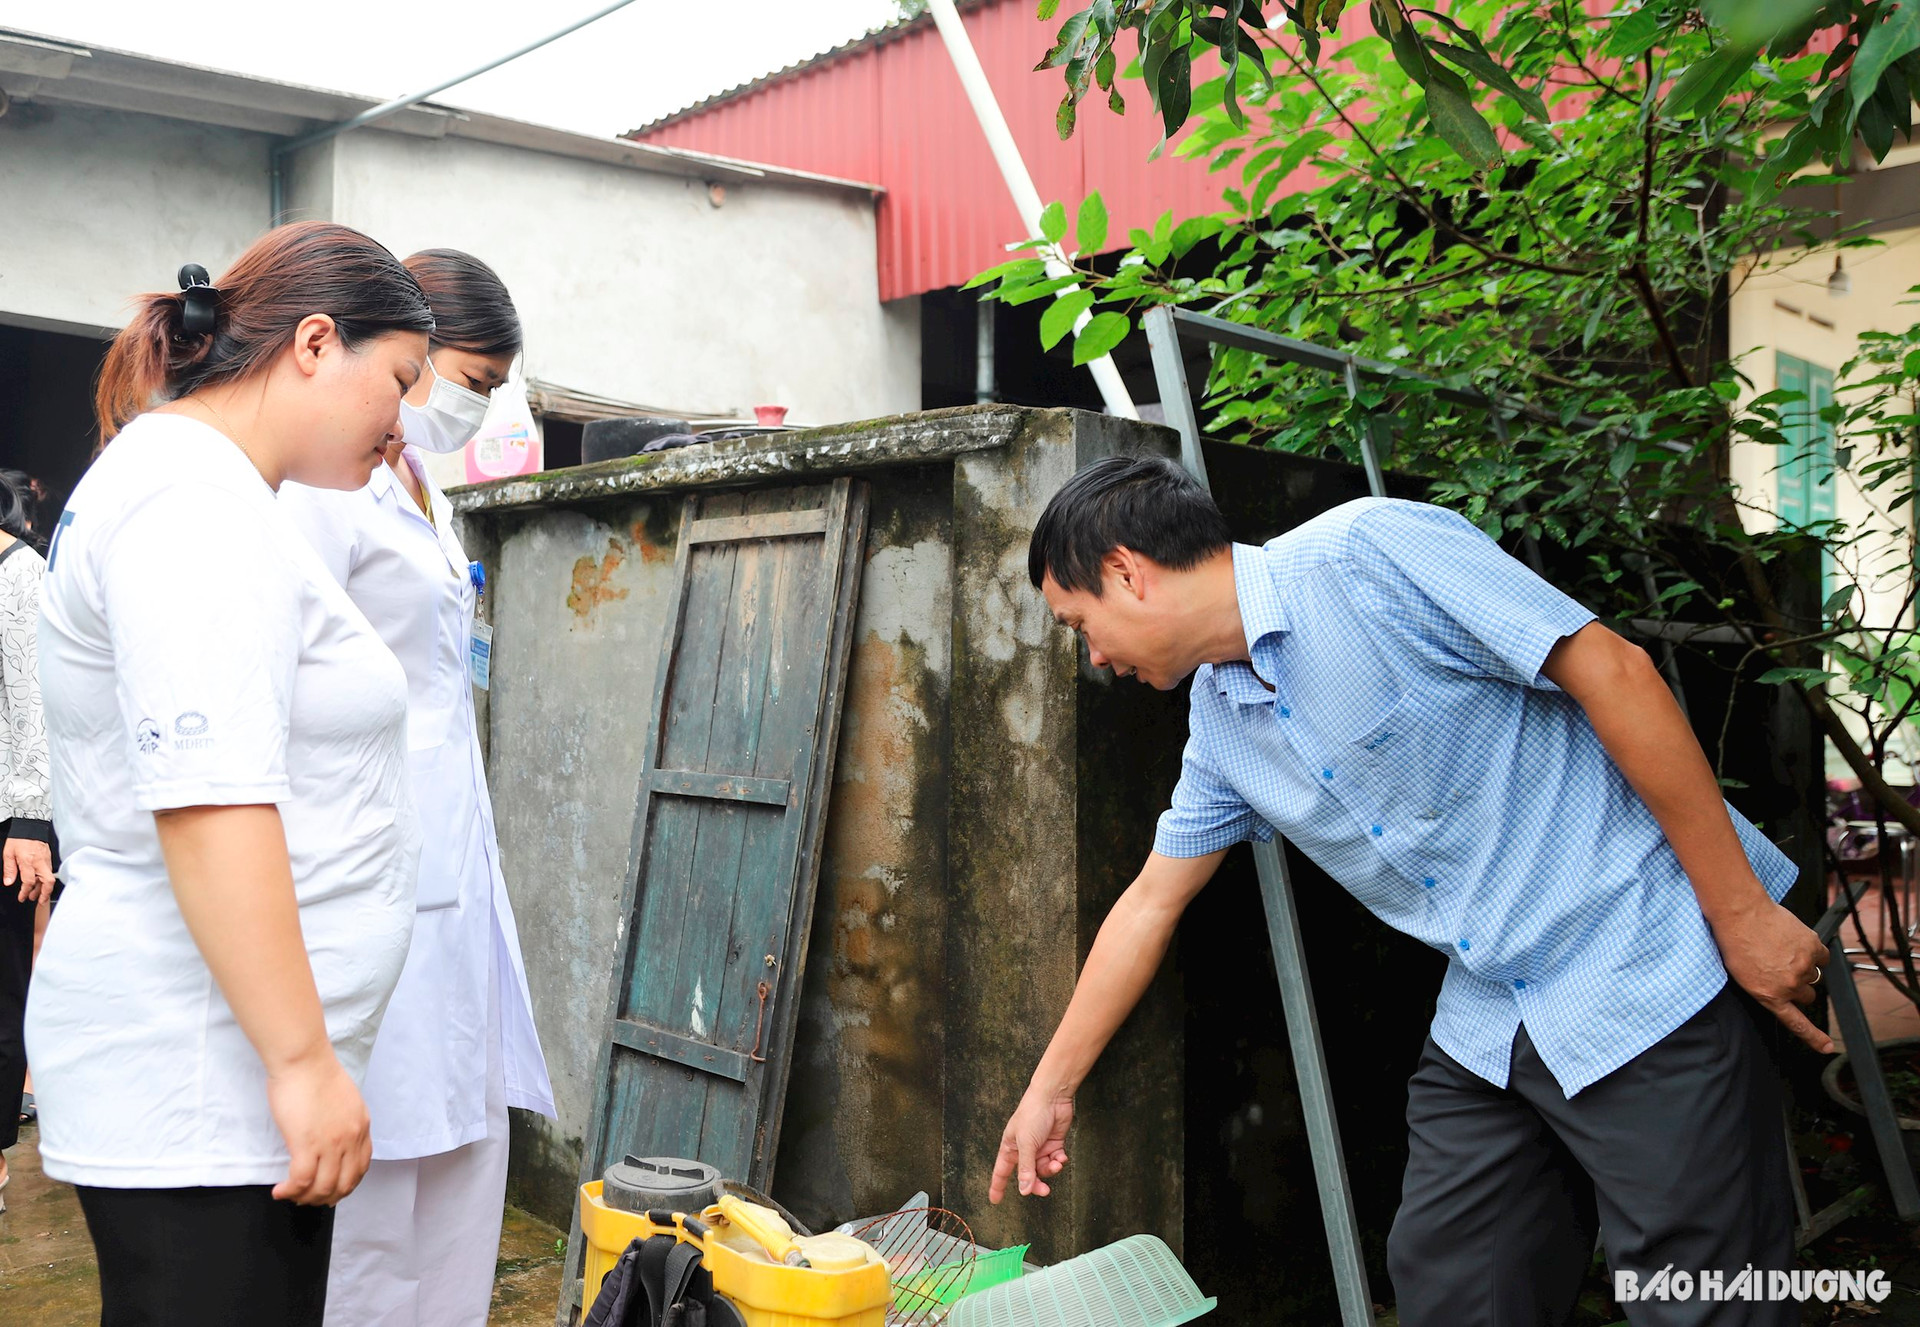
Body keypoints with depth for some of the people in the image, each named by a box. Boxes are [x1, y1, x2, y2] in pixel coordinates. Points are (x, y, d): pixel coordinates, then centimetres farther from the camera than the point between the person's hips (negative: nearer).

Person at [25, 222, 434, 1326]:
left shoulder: (177, 481, 20)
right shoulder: (196, 500, -14)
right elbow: (208, 802, -24)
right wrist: (304, 1060, -22)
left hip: (230, 1066, 10)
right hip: (205, 1078, -10)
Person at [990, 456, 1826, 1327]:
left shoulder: (1365, 552, -17)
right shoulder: (1217, 717, 9)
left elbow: (1612, 670, -18)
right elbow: (1150, 904, 18)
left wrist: (1741, 913, -16)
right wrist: (1050, 1089, 23)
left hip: (1640, 982, -7)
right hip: (1486, 1022, 7)